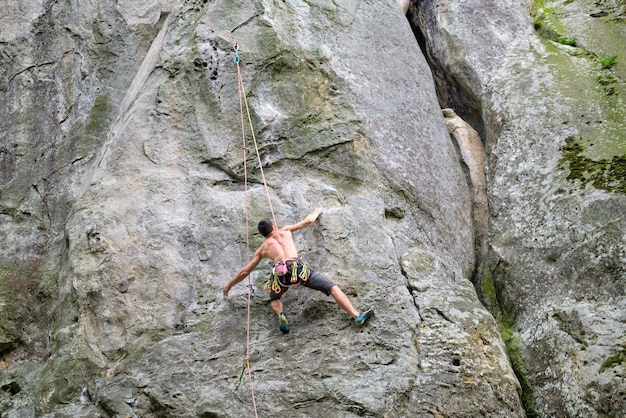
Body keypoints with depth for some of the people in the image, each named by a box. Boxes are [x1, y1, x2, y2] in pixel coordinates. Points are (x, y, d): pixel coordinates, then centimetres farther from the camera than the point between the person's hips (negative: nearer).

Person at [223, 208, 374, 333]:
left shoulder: (262, 248, 29)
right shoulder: (285, 230, 28)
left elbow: (244, 271, 31)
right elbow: (308, 221, 37)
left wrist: (229, 285, 45)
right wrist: (316, 212, 59)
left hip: (280, 273, 1)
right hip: (298, 268, -1)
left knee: (274, 299, 30)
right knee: (333, 288, 4)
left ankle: (280, 315, -5)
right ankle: (357, 316, -11)